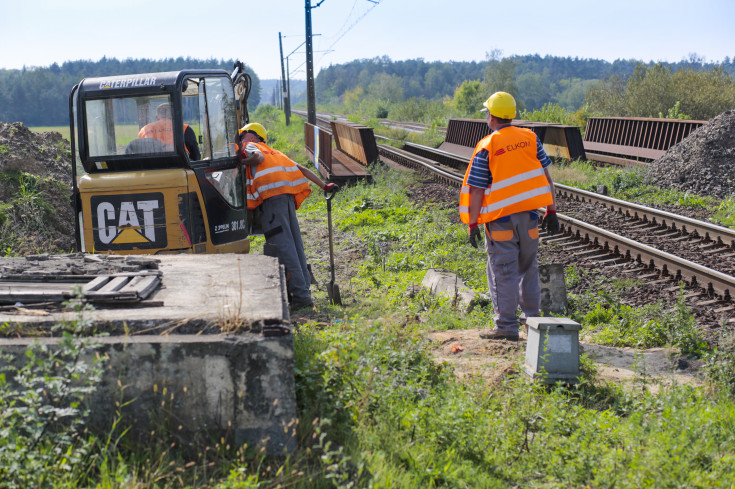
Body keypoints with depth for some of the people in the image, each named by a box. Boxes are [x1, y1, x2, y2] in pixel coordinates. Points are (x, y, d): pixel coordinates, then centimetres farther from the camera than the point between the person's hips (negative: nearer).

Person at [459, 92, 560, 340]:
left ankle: (506, 325, 0)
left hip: (500, 217, -5)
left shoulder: (486, 147, -9)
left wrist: (473, 223, -3)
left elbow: (477, 190, -9)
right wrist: (551, 210, 12)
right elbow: (545, 176, 6)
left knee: (503, 271, -1)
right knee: (528, 266, 19)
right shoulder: (530, 138, 3)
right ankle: (532, 315, 30)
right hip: (528, 213, 5)